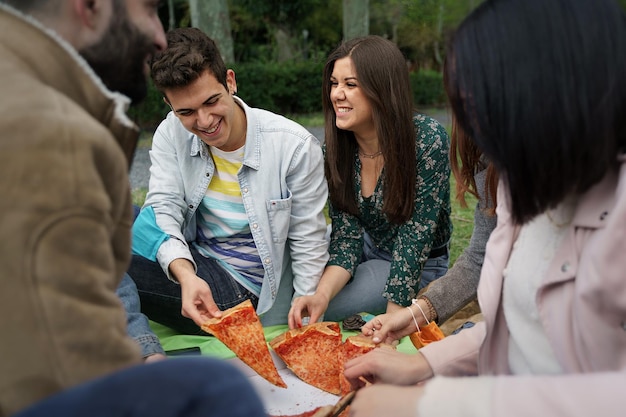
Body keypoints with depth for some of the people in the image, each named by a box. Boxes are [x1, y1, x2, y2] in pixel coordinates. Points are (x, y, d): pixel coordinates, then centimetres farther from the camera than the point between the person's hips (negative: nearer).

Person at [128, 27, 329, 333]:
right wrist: (186, 276, -33)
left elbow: (308, 244, -10)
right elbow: (163, 209, -14)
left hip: (245, 286, -5)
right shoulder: (171, 134, -5)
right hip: (191, 262, 5)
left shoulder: (295, 147, -16)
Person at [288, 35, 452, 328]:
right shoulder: (335, 147, -12)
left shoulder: (429, 140, -26)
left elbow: (415, 236, -24)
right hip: (368, 251, 5)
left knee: (312, 318, -19)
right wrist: (321, 295, -32)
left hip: (420, 267, -4)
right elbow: (346, 233, -14)